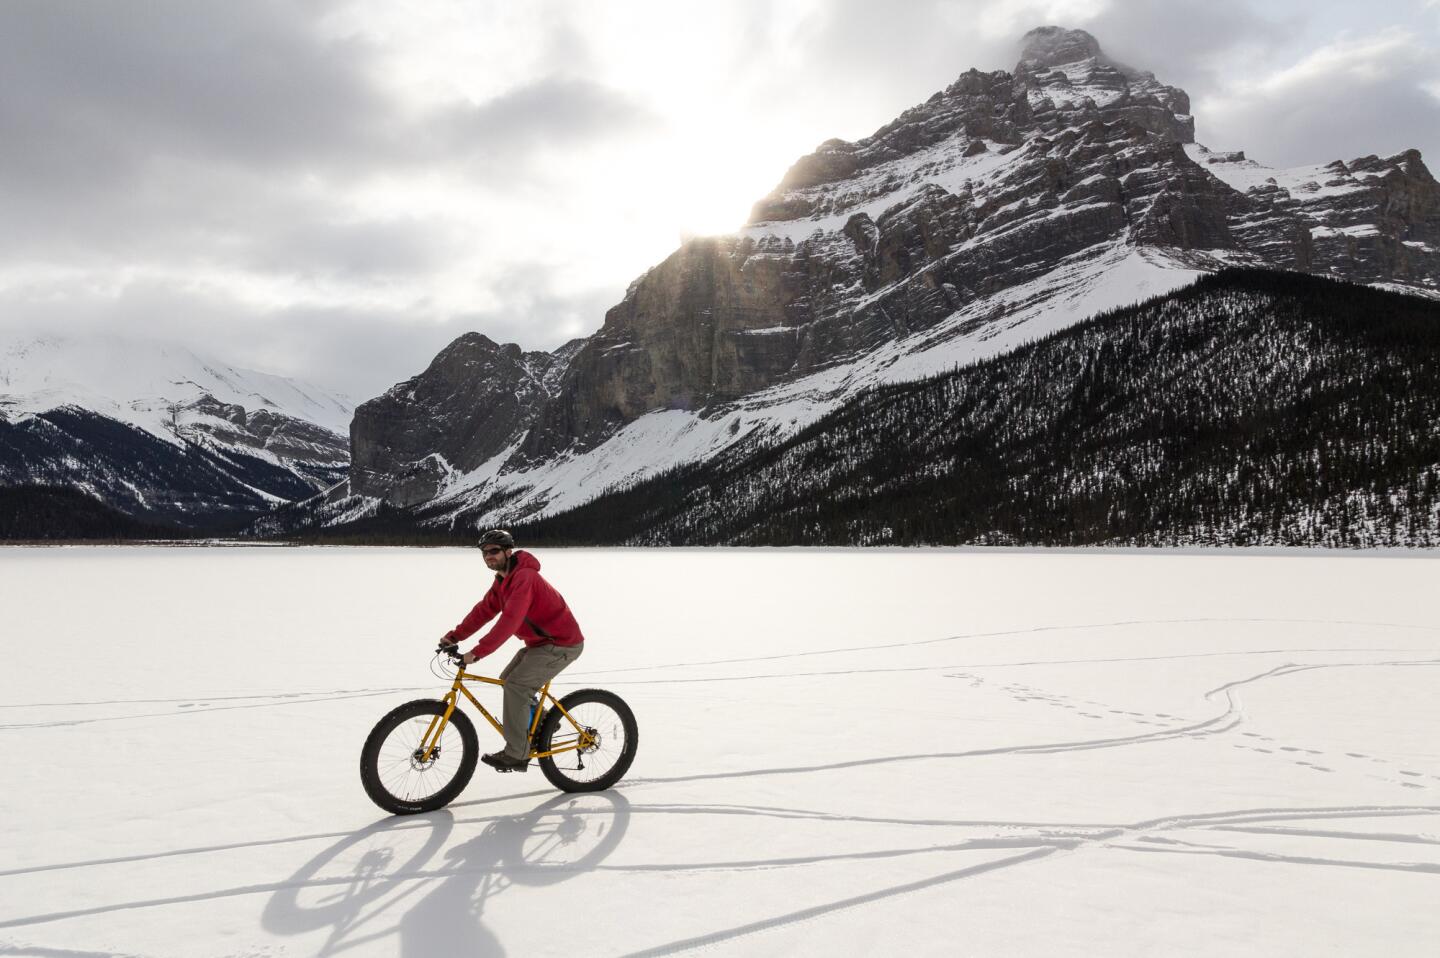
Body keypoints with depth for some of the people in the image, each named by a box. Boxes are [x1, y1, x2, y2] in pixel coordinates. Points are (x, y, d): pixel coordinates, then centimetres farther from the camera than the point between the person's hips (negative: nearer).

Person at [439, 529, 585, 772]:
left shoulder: (524, 577, -24)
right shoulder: (503, 579, 8)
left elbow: (510, 620, -34)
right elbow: (484, 610, 8)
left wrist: (478, 652, -35)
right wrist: (454, 636, -2)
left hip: (562, 644, -10)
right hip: (541, 641, 10)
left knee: (515, 685, -16)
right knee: (507, 679, 10)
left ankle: (517, 754, -9)